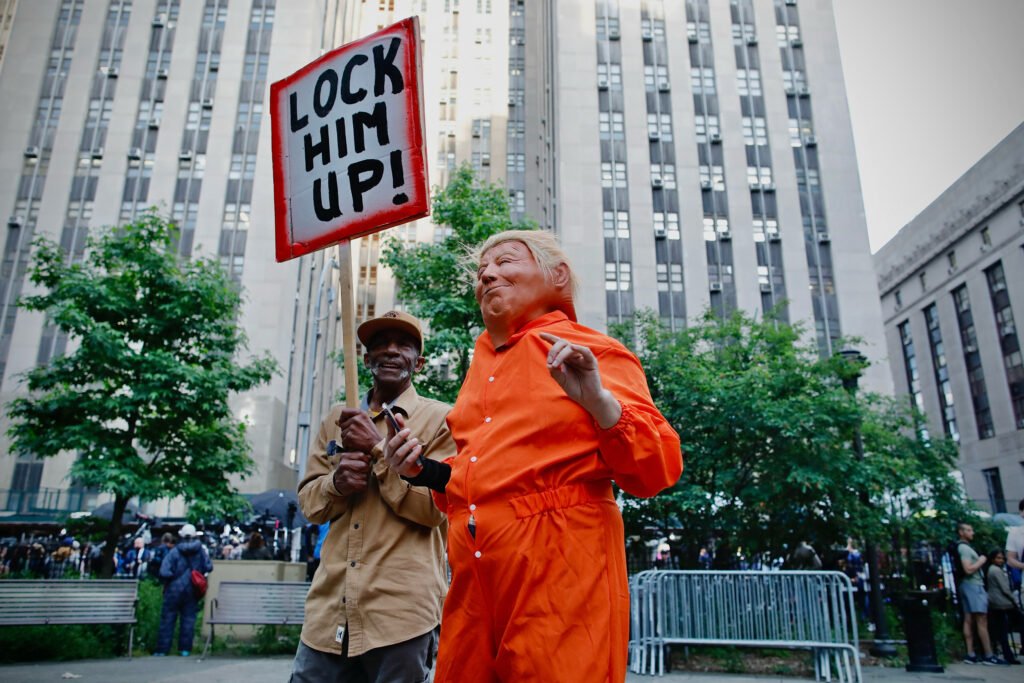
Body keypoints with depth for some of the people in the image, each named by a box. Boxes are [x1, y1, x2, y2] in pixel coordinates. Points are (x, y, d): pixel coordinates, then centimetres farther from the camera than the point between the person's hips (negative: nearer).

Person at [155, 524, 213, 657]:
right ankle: (185, 649, 9)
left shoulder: (175, 551, -12)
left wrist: (174, 576, 1)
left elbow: (164, 572, -18)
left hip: (175, 589, -2)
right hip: (192, 590, 2)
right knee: (189, 618, 10)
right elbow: (209, 567, -4)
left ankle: (162, 649, 10)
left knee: (168, 618, 8)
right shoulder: (201, 550, -4)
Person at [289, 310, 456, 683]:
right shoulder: (336, 419, 14)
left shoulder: (439, 418, -1)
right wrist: (337, 482, -9)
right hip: (331, 605, 4)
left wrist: (378, 446, -13)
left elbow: (435, 506, -8)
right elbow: (308, 501, 13)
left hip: (402, 607, -4)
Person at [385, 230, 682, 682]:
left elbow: (657, 470, -10)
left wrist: (598, 400, -24)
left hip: (559, 569, -6)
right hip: (472, 574, 6)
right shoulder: (484, 360, 15)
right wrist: (423, 469, 8)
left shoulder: (590, 351, -2)